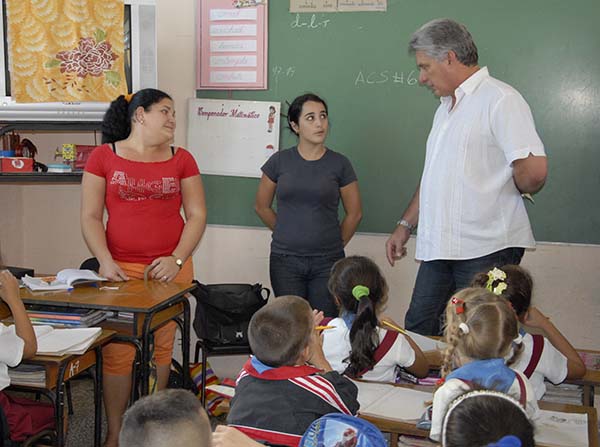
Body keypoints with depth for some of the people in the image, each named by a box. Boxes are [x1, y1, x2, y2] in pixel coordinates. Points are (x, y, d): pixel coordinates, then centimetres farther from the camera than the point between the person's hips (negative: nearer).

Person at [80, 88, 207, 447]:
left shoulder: (182, 159, 8)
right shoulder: (104, 156, 4)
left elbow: (197, 215, 5)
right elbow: (90, 217, 1)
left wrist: (177, 259, -7)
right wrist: (105, 262, -11)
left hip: (170, 267, 2)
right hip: (120, 269, -1)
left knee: (161, 348, 5)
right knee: (117, 352, -2)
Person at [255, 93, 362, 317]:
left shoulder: (339, 164, 0)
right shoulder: (279, 161, 2)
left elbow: (354, 213, 9)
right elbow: (262, 207, 12)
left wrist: (334, 244, 11)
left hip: (327, 264, 0)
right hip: (285, 261, 1)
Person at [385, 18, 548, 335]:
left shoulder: (500, 99, -11)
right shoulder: (446, 108, 19)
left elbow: (534, 170, -22)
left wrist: (504, 191, -2)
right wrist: (405, 225, 21)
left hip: (486, 250, -9)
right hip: (439, 247, 9)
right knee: (417, 330, 10)